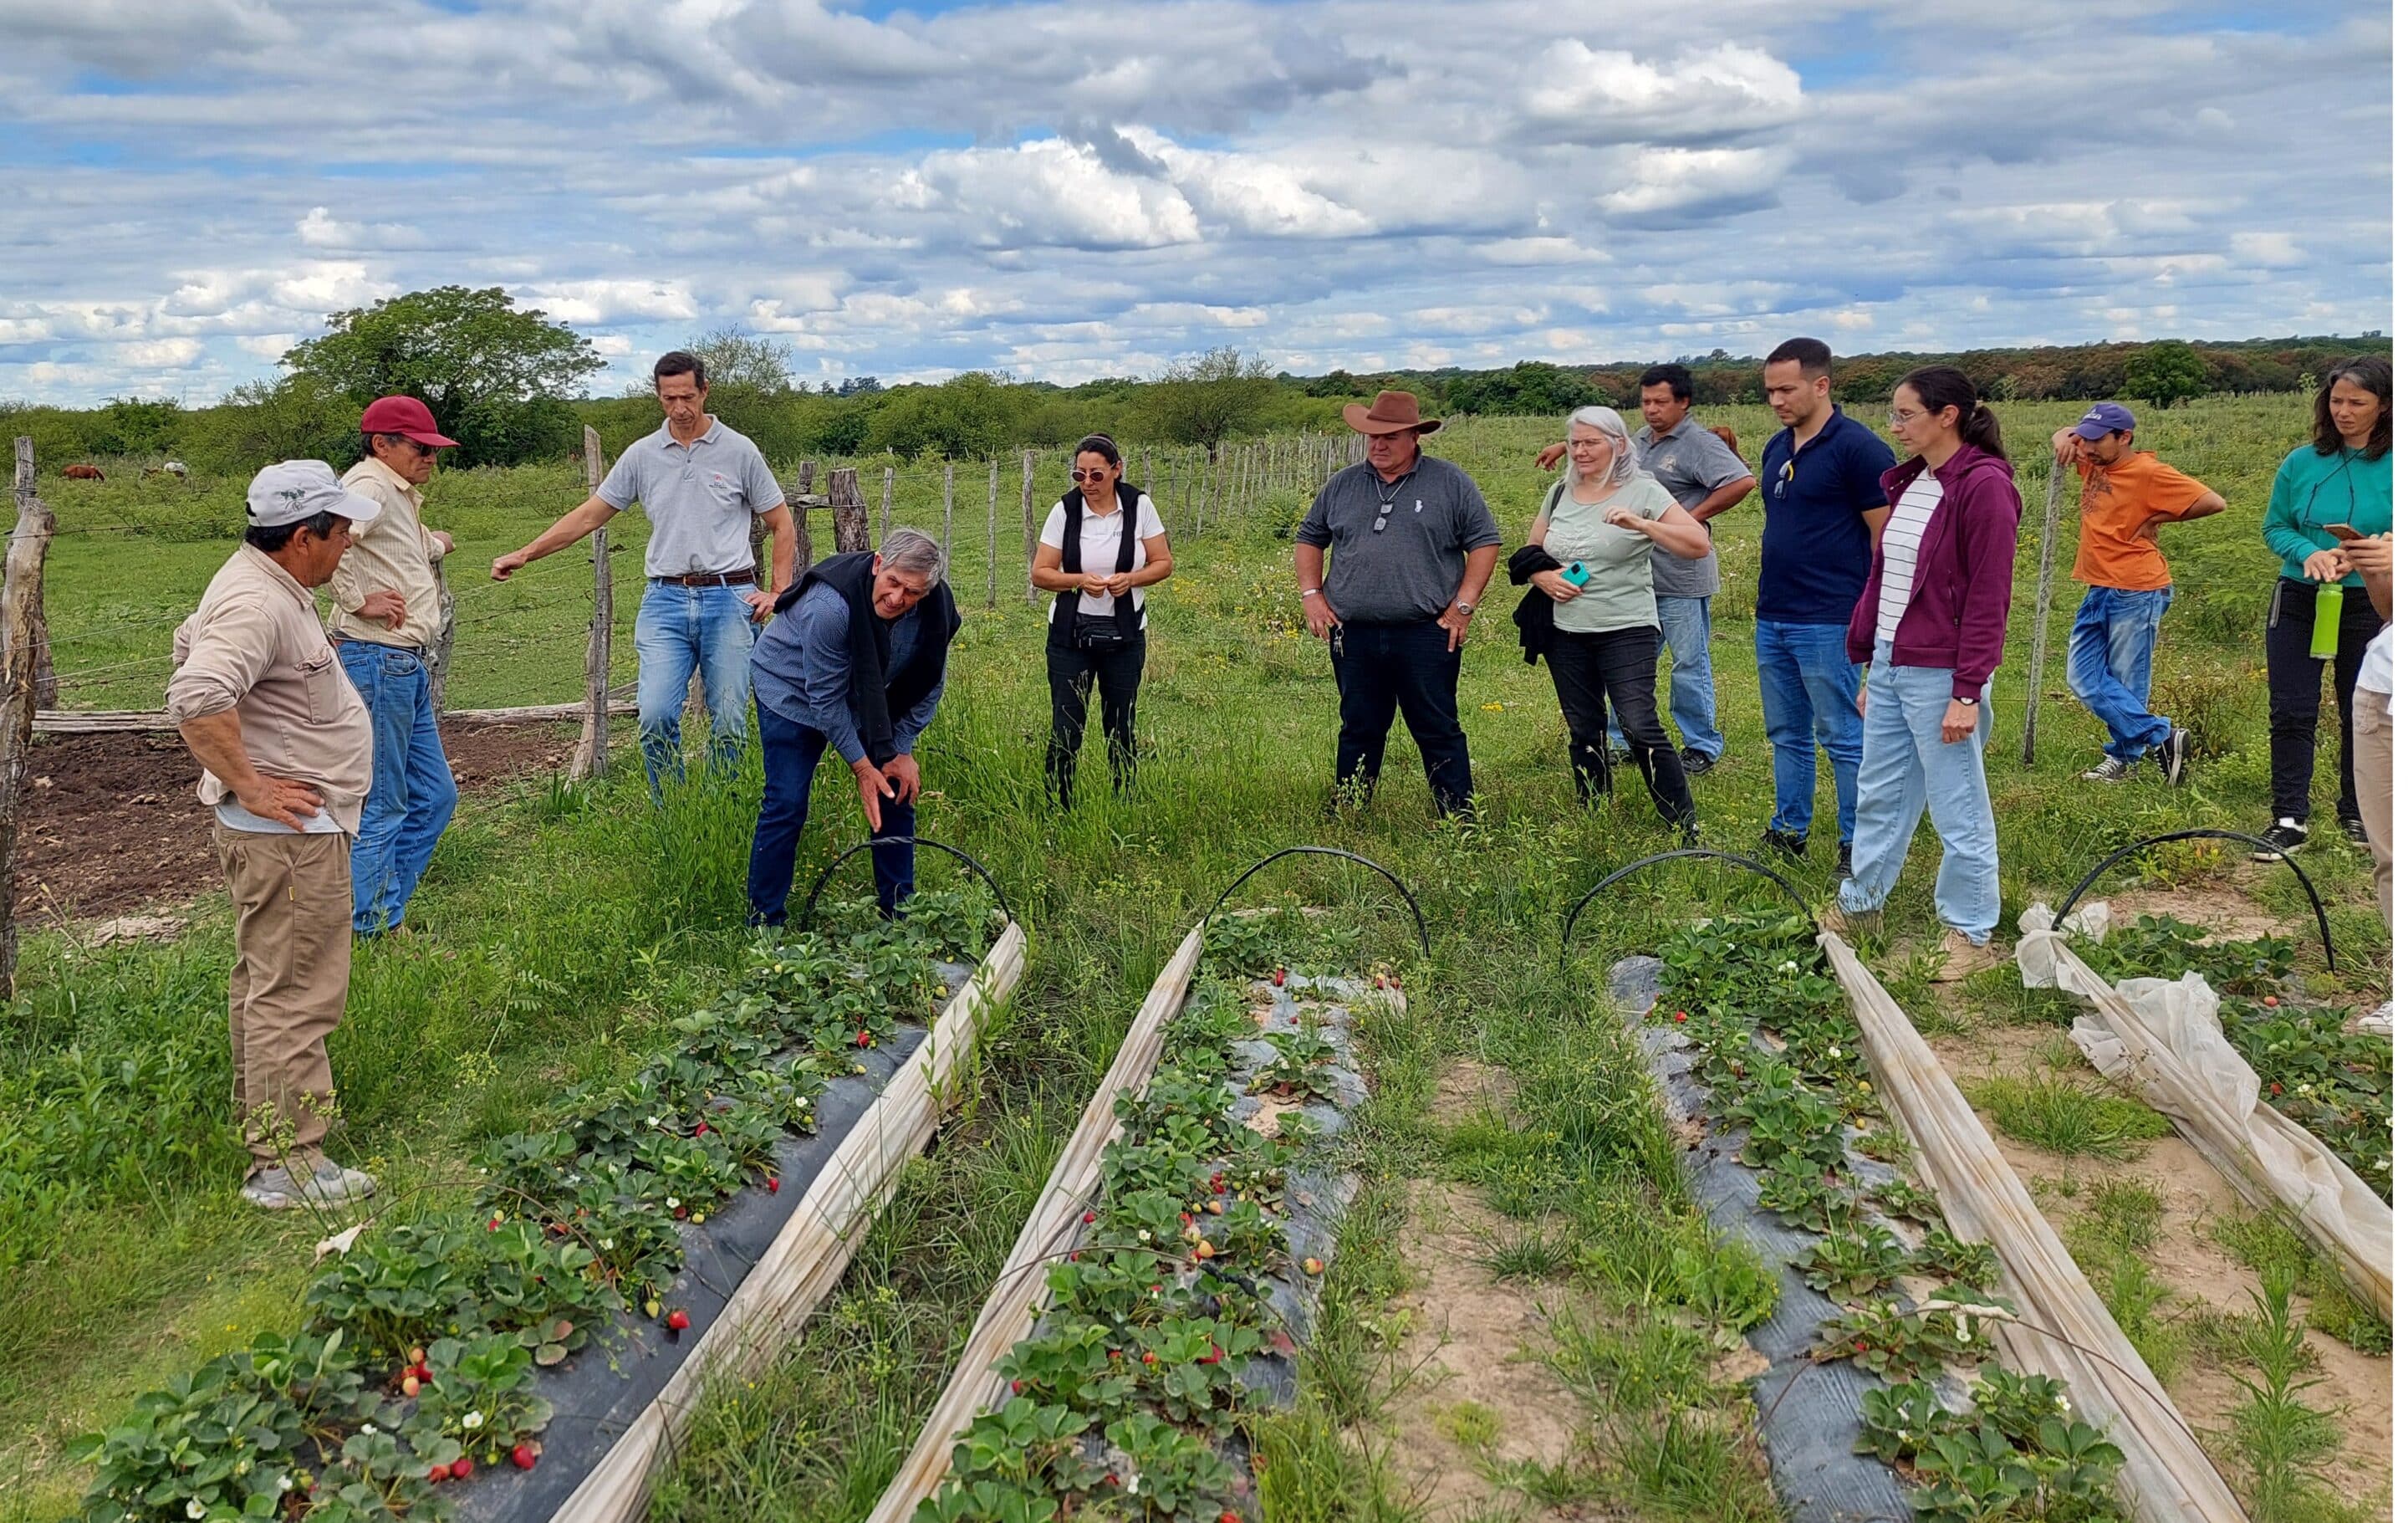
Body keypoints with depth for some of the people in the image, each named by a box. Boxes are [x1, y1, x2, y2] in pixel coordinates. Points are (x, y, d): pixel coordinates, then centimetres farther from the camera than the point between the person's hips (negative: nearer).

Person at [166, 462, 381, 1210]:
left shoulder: (266, 584, 10)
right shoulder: (257, 603, -23)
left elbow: (189, 643, 28)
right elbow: (194, 699, -36)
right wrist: (251, 785, -26)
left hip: (290, 826, 11)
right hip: (290, 832, -11)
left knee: (264, 981, 21)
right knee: (296, 994, -7)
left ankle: (260, 1118, 35)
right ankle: (286, 1163, -2)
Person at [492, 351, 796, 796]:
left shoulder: (738, 450, 3)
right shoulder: (642, 455, 9)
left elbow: (781, 525, 8)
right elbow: (588, 515, 13)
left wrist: (778, 592, -1)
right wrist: (524, 554, 8)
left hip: (729, 599, -2)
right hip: (665, 599, 2)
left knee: (729, 723, 1)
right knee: (654, 717, -10)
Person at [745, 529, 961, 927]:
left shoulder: (936, 610, -21)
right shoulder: (829, 605, -38)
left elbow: (929, 684, -6)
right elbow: (825, 697, -30)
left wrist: (902, 750, -10)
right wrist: (860, 765, -25)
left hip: (870, 696, 6)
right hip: (793, 689, -6)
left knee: (897, 789, 2)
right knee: (786, 805, -12)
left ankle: (899, 912, 15)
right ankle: (764, 924, -4)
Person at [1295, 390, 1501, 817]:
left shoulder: (1450, 483, 1)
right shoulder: (1341, 486, 11)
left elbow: (1484, 542, 1)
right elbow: (1309, 539, 20)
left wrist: (1463, 605, -6)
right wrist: (1311, 595, 8)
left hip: (1426, 635, -3)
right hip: (1353, 635, 3)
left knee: (1438, 732, 2)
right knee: (1358, 732, 12)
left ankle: (1460, 819, 8)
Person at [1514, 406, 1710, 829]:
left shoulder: (1643, 492, -6)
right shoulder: (1560, 492, 10)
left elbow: (1699, 545, -14)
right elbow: (1529, 553, 19)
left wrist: (1640, 524, -26)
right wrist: (1542, 577, -4)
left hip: (1626, 631, -5)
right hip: (1566, 633, 5)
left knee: (1641, 729, -14)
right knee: (1583, 732, 11)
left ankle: (1686, 828, -7)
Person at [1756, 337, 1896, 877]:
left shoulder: (1857, 448, -12)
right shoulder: (1777, 447, 12)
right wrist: (1769, 596, 17)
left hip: (1828, 623, -8)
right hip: (1772, 619, 8)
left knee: (1844, 738, 0)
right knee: (1786, 734, 15)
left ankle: (1857, 847, 9)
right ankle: (1788, 833, 25)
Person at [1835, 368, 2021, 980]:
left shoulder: (1984, 486, -13)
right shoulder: (1908, 483, 11)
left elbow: (1989, 598, -16)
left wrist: (1967, 694, -17)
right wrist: (1870, 664, 15)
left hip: (1939, 673, -8)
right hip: (1889, 665, 8)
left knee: (1959, 812, 4)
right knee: (1878, 796, 18)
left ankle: (1970, 933, 16)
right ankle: (1858, 904, 32)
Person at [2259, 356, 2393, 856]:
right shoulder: (2301, 463, 0)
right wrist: (2309, 553, -13)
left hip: (2369, 606, -1)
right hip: (2299, 602, 1)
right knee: (2290, 712, -1)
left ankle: (2357, 813, 28)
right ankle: (2290, 819, 5)